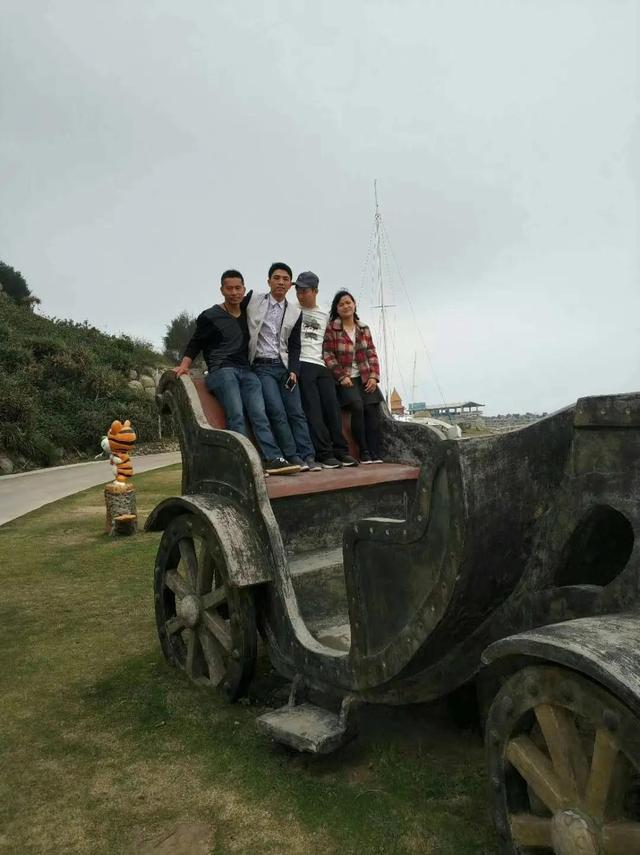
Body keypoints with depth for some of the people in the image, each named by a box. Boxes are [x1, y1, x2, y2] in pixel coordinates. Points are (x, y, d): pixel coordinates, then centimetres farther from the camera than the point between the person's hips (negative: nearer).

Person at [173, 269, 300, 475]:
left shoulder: (247, 311, 19)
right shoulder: (209, 317, 6)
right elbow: (194, 344, 8)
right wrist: (184, 365, -5)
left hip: (246, 371, 4)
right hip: (221, 370, -4)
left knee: (259, 414, -16)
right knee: (236, 416, -23)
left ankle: (274, 459, -26)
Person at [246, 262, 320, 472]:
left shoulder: (295, 313, 9)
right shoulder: (253, 299, 2)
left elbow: (294, 346, 9)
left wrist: (293, 371, -5)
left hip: (284, 366, 3)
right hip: (262, 366, -3)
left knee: (296, 411, -4)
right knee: (277, 411, -14)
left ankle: (308, 456, -4)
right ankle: (293, 456, -9)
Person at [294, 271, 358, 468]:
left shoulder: (325, 315, 19)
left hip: (321, 365, 4)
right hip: (301, 364, -4)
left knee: (332, 407, -2)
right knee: (313, 409, -9)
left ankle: (340, 450, 3)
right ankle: (324, 454, -9)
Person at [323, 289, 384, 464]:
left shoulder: (363, 328, 14)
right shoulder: (331, 328, -1)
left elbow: (372, 354, 13)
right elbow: (328, 355, -6)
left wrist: (374, 376, 0)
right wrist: (342, 376, -12)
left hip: (365, 377, 4)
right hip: (344, 379, -4)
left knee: (372, 409, -18)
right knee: (357, 406, -27)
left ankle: (375, 453, -17)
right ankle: (363, 452, -19)